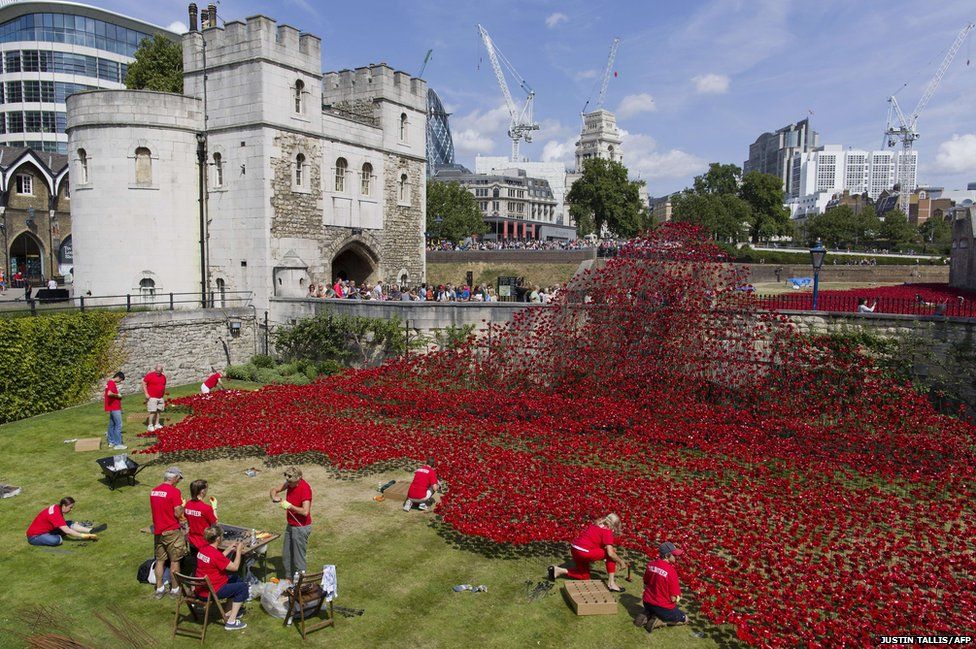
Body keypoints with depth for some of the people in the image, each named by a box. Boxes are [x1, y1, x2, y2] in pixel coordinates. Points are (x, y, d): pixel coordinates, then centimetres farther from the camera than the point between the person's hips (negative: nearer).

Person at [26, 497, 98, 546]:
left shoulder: (57, 508, -4)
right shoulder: (55, 513, -29)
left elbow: (64, 525, 6)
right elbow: (67, 531, -31)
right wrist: (84, 536, -28)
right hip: (35, 536, -9)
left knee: (70, 524, -3)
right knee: (56, 540, -37)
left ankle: (91, 531, -18)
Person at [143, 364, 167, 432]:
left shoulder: (163, 376, 11)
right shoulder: (150, 375, -7)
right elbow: (143, 383, -7)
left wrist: (163, 394, 21)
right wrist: (146, 393, -12)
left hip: (160, 397, 6)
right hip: (152, 397, -6)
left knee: (158, 411, 8)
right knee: (152, 411, -10)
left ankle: (157, 424, 16)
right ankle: (150, 426, -4)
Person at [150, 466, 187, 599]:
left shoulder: (153, 491, 5)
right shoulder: (174, 491, -17)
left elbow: (156, 510, 15)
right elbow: (178, 513, -17)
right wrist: (182, 506, 2)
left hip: (157, 531, 6)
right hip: (172, 531, -6)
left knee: (160, 560, 15)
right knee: (174, 561, 6)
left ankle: (160, 589, 22)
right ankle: (175, 589, 14)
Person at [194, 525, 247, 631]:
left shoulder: (204, 547, -2)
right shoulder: (215, 554, -28)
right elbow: (235, 567, -18)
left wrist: (229, 549, 12)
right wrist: (238, 550, -9)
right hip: (211, 592, -9)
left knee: (234, 579, 25)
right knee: (243, 586, 2)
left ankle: (230, 612, 30)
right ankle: (231, 622, 2)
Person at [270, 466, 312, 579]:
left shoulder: (304, 488, -26)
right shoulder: (290, 484, -1)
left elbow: (305, 511, -33)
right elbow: (274, 490, 11)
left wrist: (289, 506, -24)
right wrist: (274, 497, -11)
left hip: (301, 527, -9)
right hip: (290, 525, 9)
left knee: (298, 558, 1)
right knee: (286, 556, 19)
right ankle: (288, 579, 35)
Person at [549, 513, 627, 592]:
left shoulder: (595, 524, 18)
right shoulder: (608, 531, -5)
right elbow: (610, 553, -12)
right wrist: (621, 562, 3)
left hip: (574, 548, 8)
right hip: (584, 552, -8)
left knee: (585, 576, 26)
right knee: (611, 556, 5)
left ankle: (558, 570, 15)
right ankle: (611, 583, 3)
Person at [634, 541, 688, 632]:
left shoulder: (651, 564, -7)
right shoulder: (671, 571, -26)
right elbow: (674, 599, -20)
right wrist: (678, 597, 1)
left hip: (647, 603, 6)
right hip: (664, 608, -6)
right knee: (684, 619, 18)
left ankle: (647, 616, 9)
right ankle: (658, 621, 0)